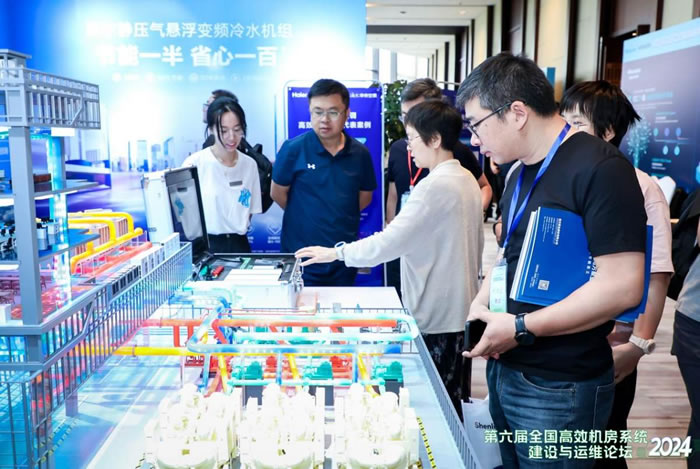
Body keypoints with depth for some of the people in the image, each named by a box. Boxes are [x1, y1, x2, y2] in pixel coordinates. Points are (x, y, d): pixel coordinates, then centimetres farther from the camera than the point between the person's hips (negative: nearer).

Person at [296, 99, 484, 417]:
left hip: (436, 317, -9)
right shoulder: (467, 180, 8)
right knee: (451, 399, 20)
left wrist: (337, 252, -12)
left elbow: (389, 243, -24)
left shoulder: (435, 187, -22)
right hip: (462, 309, 10)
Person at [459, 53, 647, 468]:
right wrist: (480, 305, 2)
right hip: (505, 370, 8)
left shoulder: (601, 169, -17)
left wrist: (520, 328, -20)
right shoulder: (521, 173, 11)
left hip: (559, 390, -8)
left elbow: (622, 287, -23)